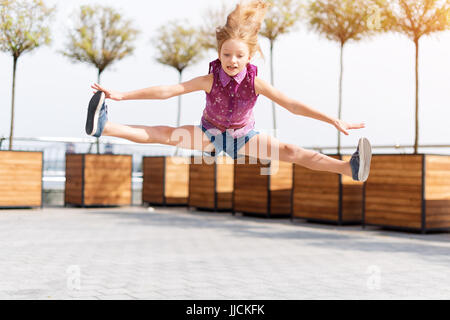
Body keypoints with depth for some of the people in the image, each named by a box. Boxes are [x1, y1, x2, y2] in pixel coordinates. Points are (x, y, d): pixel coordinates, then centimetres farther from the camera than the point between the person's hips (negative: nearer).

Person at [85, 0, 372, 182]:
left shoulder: (256, 83, -23)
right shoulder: (210, 80, -22)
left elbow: (293, 105, -24)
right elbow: (167, 90, -23)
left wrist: (333, 120, -30)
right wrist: (122, 95, -26)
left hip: (245, 137, 0)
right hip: (210, 134, 1)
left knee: (289, 152, -20)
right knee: (170, 135, -21)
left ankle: (349, 168, -34)